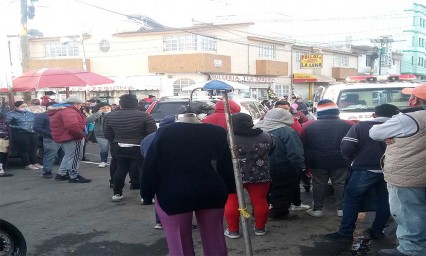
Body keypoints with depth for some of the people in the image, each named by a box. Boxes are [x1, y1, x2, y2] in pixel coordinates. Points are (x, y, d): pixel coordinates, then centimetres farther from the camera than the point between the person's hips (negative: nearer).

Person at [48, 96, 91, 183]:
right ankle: (74, 177, 5)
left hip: (63, 137, 11)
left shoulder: (59, 110, 17)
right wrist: (81, 135, -21)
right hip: (71, 138, -11)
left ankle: (61, 174, 28)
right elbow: (72, 125, -34)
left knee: (68, 156, 22)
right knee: (74, 157, -1)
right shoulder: (69, 111, -19)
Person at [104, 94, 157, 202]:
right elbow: (152, 134, -14)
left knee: (121, 169, 16)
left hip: (120, 148, 5)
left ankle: (117, 193, 22)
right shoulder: (145, 116, -14)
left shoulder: (110, 116, 0)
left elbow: (107, 134, 7)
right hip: (140, 148, -4)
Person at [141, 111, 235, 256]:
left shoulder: (164, 134, -4)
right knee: (214, 239, 19)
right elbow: (228, 165, 3)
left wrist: (147, 195, 3)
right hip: (211, 193, 3)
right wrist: (230, 189, 11)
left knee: (180, 244, 8)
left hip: (173, 195, -2)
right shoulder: (217, 133, 2)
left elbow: (150, 168, -4)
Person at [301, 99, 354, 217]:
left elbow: (304, 146, 3)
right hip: (340, 162, 0)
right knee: (340, 184, 9)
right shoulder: (348, 125, -4)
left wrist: (307, 163, 10)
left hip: (317, 162, 0)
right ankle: (342, 208, 11)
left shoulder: (308, 126, -2)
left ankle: (317, 209, 12)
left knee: (318, 184, 9)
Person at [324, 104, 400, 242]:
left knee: (352, 199, 5)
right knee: (383, 200, 17)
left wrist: (353, 160, 7)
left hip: (365, 169, -3)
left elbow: (346, 147, -10)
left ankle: (345, 233, 4)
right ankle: (377, 231, 24)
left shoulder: (361, 126, -4)